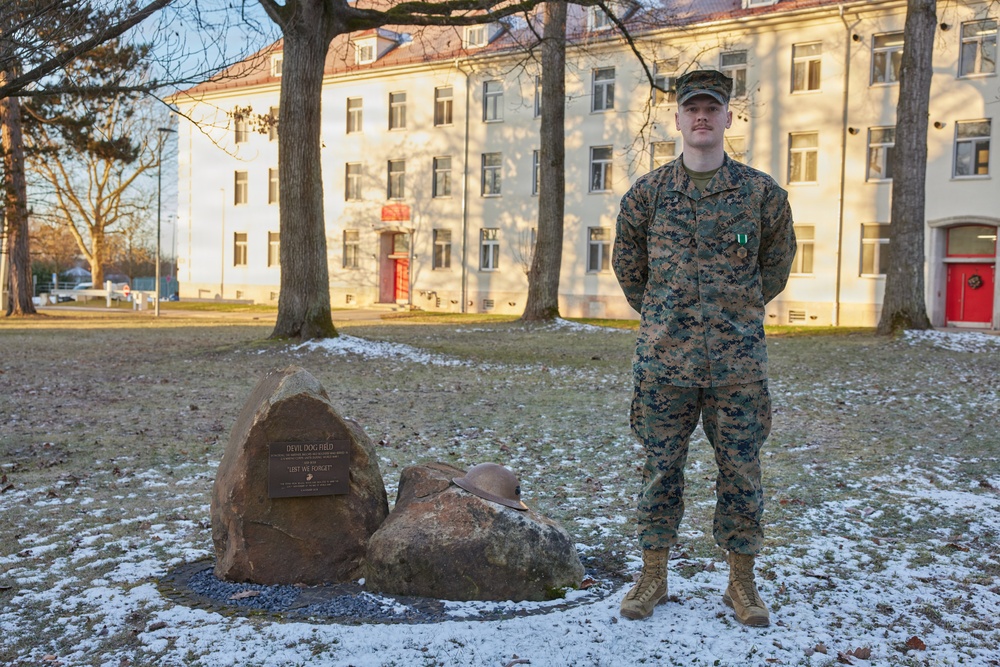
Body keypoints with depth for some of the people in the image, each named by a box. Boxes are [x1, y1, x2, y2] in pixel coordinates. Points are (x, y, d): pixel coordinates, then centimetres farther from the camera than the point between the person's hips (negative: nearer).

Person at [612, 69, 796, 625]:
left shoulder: (762, 193, 1)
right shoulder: (648, 193, 3)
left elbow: (778, 261, 16)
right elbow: (627, 264, 16)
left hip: (738, 364, 0)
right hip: (664, 361, 1)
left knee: (742, 472, 7)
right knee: (661, 470, 8)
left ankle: (742, 581, 22)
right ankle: (654, 575, 22)